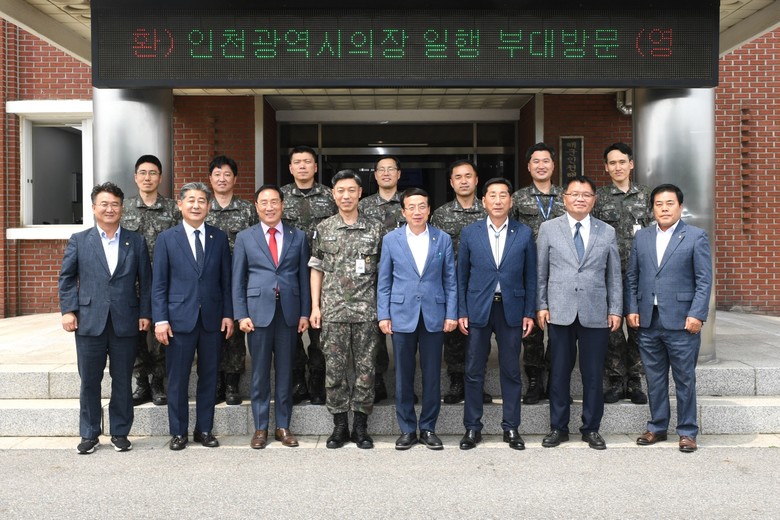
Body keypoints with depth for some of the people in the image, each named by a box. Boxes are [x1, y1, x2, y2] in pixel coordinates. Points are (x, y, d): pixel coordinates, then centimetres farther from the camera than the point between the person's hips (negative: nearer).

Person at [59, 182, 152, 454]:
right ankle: (89, 434, 20)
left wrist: (145, 313, 0)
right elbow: (66, 278, 7)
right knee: (89, 381, 7)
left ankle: (120, 433, 20)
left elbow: (145, 281, 6)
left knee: (123, 381, 8)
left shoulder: (136, 241, 7)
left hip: (126, 323, 0)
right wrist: (68, 310, -2)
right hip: (90, 322, 0)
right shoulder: (78, 241, 7)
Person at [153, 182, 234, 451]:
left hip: (212, 318, 2)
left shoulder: (219, 238, 7)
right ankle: (178, 432, 18)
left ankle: (204, 429, 21)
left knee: (209, 376, 9)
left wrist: (228, 314, 0)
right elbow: (159, 284, 0)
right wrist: (160, 319, -7)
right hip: (180, 318, -2)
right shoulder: (166, 238, 2)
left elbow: (226, 280, 8)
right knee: (178, 378, 4)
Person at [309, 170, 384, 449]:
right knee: (334, 369, 5)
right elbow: (316, 269, 9)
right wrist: (315, 306, 3)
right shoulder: (324, 229, 6)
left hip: (367, 311, 0)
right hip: (333, 311, 1)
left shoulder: (375, 229, 4)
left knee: (365, 369, 4)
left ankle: (360, 426, 16)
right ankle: (340, 425, 17)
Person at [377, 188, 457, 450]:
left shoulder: (443, 239, 5)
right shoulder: (391, 239, 4)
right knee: (404, 376, 6)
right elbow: (384, 281, 6)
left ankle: (428, 428, 19)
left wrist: (451, 314, -1)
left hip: (434, 316, 0)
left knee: (432, 375, 6)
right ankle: (407, 429, 18)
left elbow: (450, 280, 5)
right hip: (402, 316, 0)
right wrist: (383, 315, 0)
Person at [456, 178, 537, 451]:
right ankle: (472, 428, 16)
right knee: (474, 371, 5)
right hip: (478, 309, 0)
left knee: (511, 371, 7)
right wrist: (461, 312, 0)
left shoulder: (524, 233, 2)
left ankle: (511, 427, 19)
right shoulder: (470, 232, 3)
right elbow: (462, 275, 5)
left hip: (511, 309, 0)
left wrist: (529, 313, 0)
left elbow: (530, 276, 5)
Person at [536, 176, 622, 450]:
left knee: (593, 374, 6)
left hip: (595, 314, 1)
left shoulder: (607, 232, 8)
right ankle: (558, 427, 19)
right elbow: (541, 272, 6)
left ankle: (591, 429, 20)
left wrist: (615, 310, 4)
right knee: (559, 372, 6)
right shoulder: (548, 229, 5)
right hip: (560, 312, 0)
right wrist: (541, 306, 0)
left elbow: (614, 275, 9)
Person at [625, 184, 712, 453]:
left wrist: (696, 315, -11)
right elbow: (632, 277, 12)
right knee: (654, 378, 12)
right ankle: (657, 427, 25)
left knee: (685, 379, 5)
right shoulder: (641, 237, 11)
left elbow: (704, 280, -4)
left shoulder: (696, 237, 0)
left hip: (681, 321, -3)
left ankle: (687, 431, 18)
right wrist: (631, 309, 3)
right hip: (648, 321, 4)